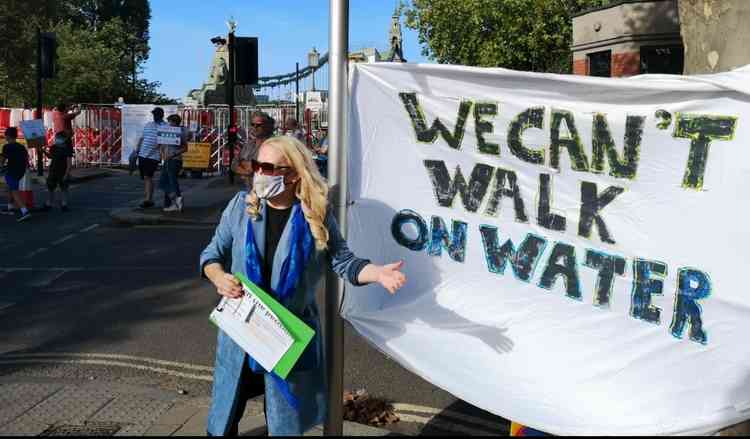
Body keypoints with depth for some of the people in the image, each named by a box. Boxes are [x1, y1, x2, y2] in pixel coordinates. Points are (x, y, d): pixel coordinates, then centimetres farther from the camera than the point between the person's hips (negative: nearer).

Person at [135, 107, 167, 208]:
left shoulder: (165, 127, -3)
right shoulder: (148, 125, 17)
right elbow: (141, 138, 22)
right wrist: (136, 150, 17)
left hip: (153, 156, -7)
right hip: (142, 155, 7)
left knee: (148, 177, -14)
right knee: (145, 178, 11)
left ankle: (148, 200, -12)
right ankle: (146, 199, 21)